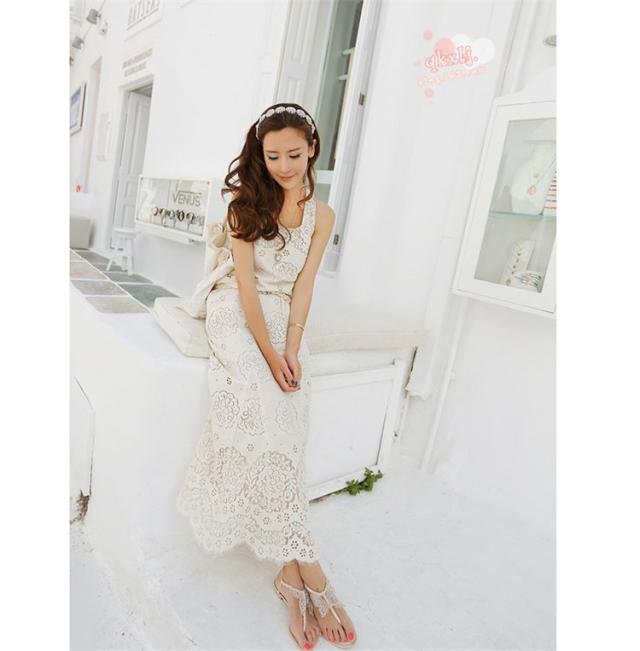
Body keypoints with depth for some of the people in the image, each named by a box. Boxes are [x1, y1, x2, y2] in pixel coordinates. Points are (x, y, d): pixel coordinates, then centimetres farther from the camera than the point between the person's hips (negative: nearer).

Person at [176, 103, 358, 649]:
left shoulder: (322, 215, 9)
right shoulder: (248, 202, 2)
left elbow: (303, 286, 2)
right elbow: (246, 280, -8)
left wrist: (292, 349, -12)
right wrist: (267, 353, -18)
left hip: (284, 320, 3)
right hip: (238, 314, -2)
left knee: (284, 426, -20)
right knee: (266, 407, -28)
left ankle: (288, 572, -12)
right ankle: (306, 566, -21)